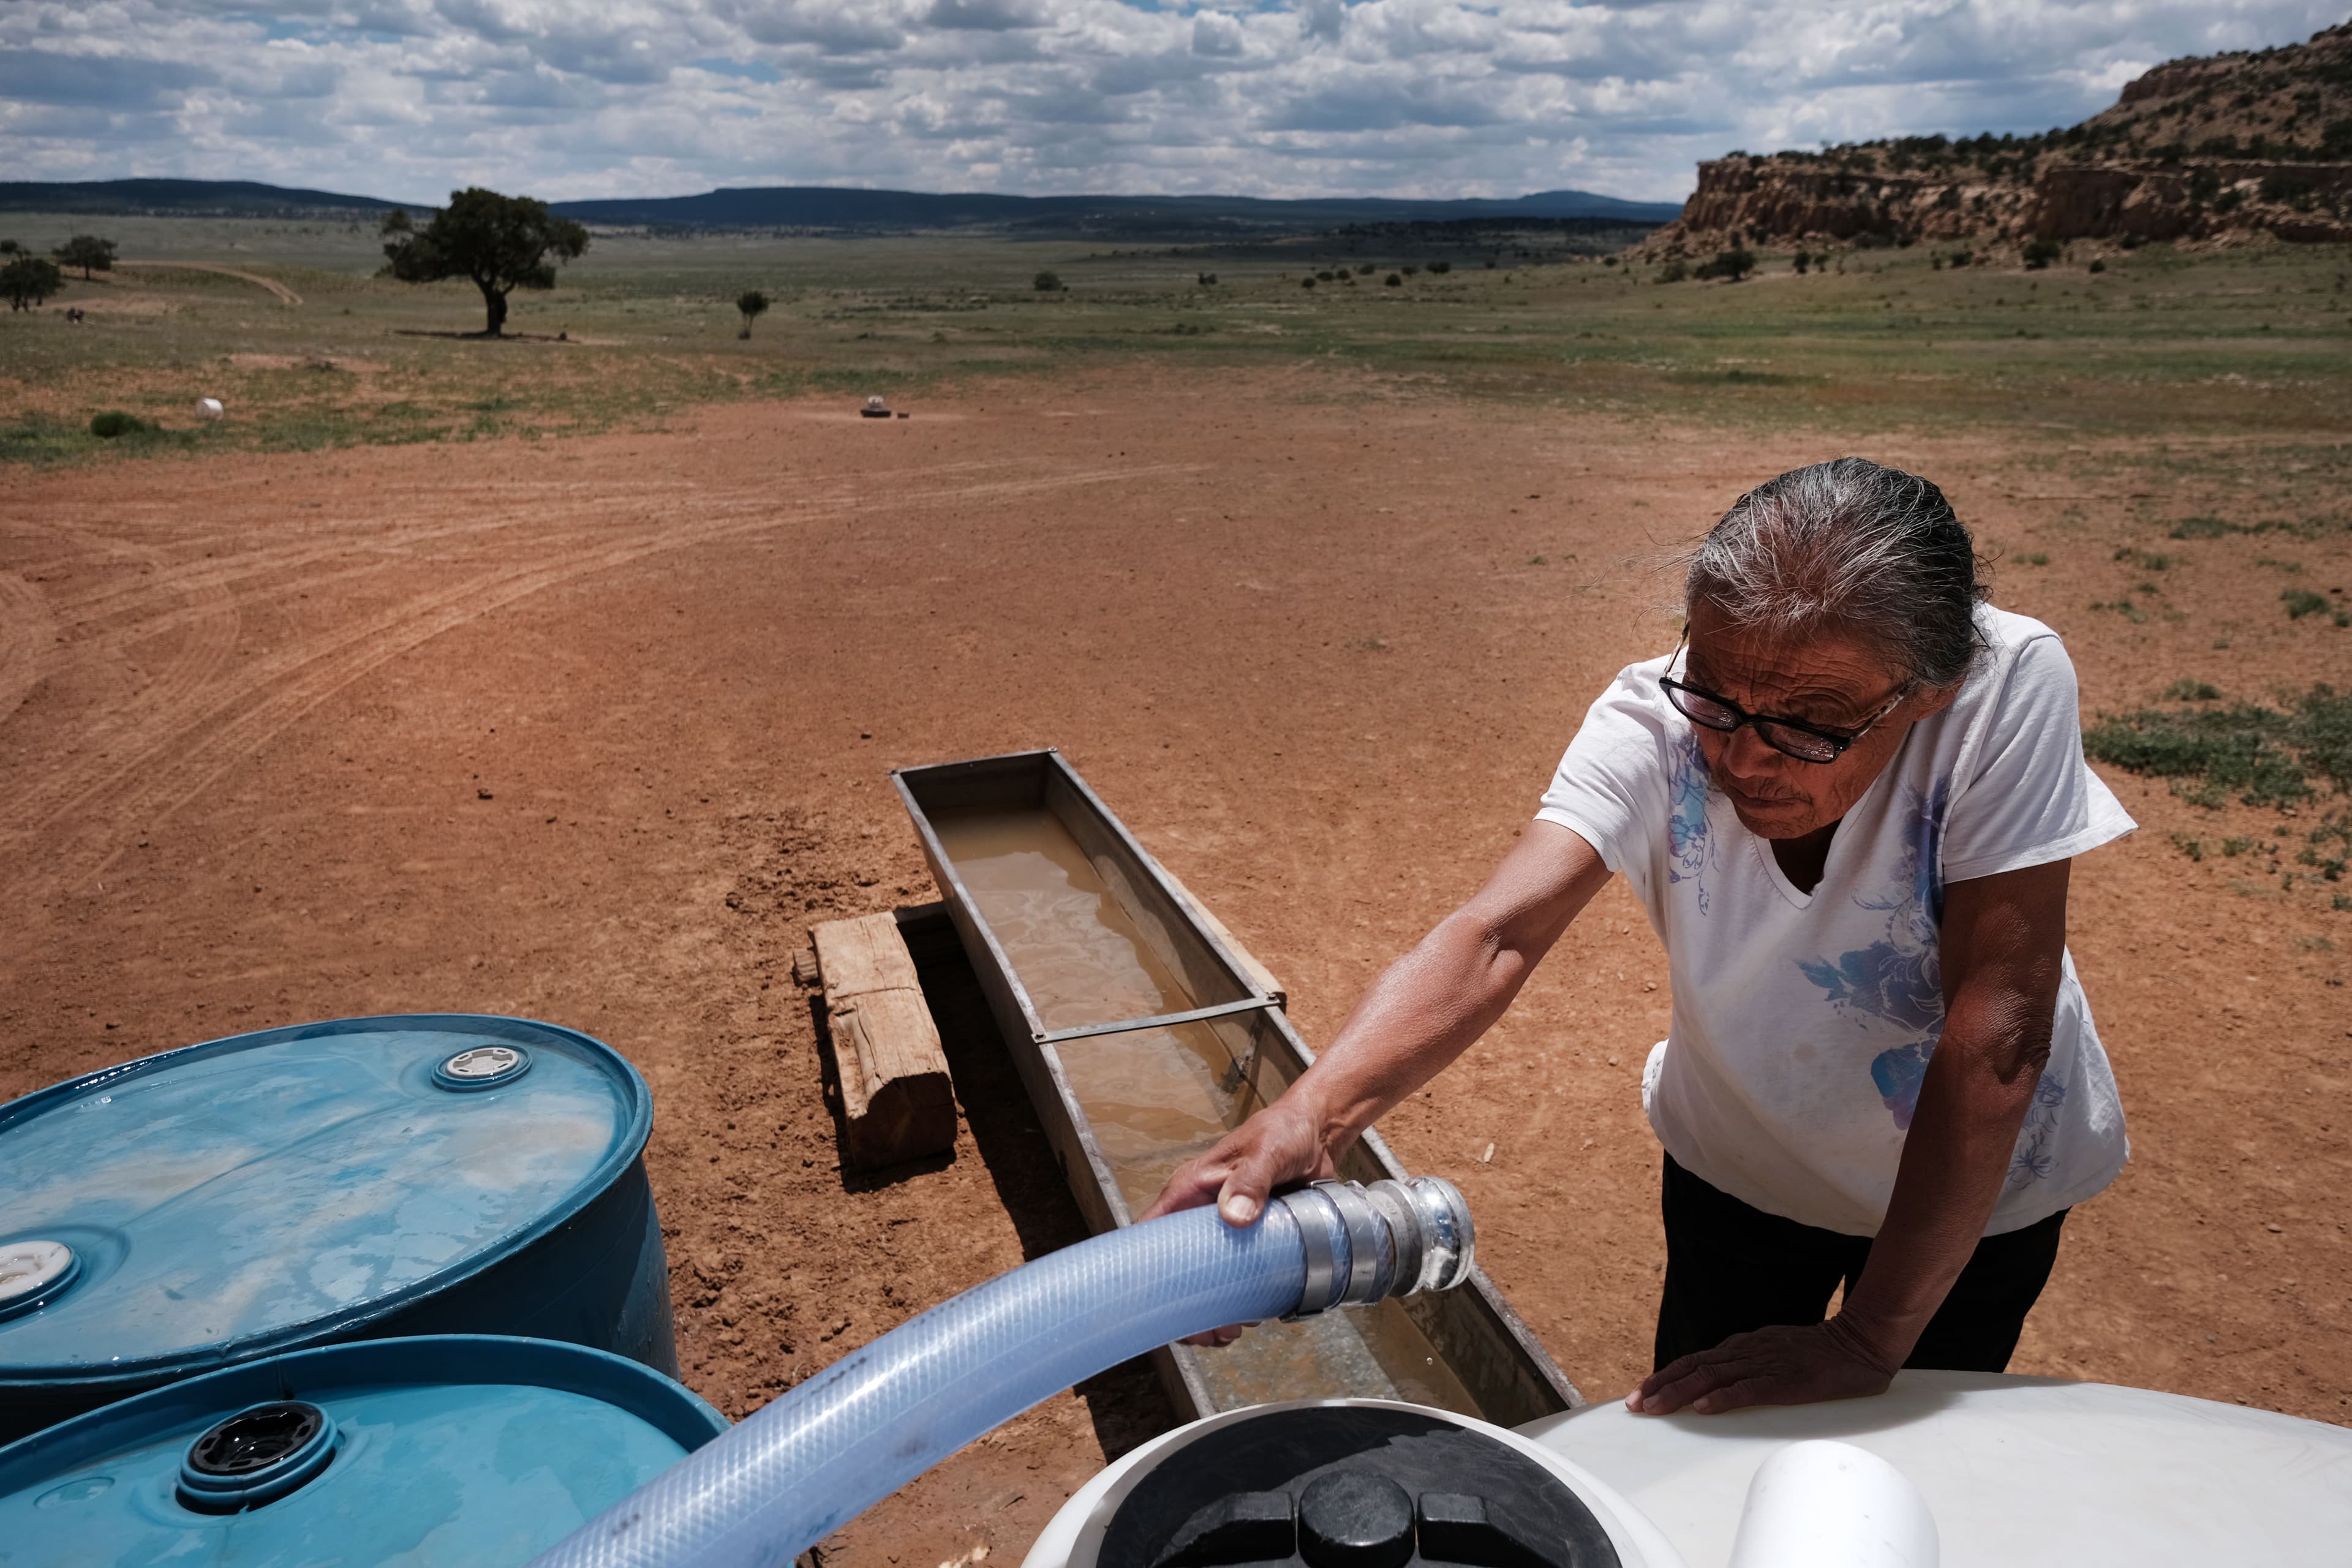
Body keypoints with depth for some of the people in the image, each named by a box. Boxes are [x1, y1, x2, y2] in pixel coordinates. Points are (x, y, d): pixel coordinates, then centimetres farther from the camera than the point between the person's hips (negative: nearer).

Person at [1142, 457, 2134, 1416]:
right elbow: (1498, 933, -39)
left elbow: (1998, 1027, -34)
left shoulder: (2007, 687, -33)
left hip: (1969, 1191, -1)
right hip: (1736, 1166, 1)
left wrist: (1868, 1340, -31)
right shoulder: (1653, 720, -28)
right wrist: (1309, 1117, -56)